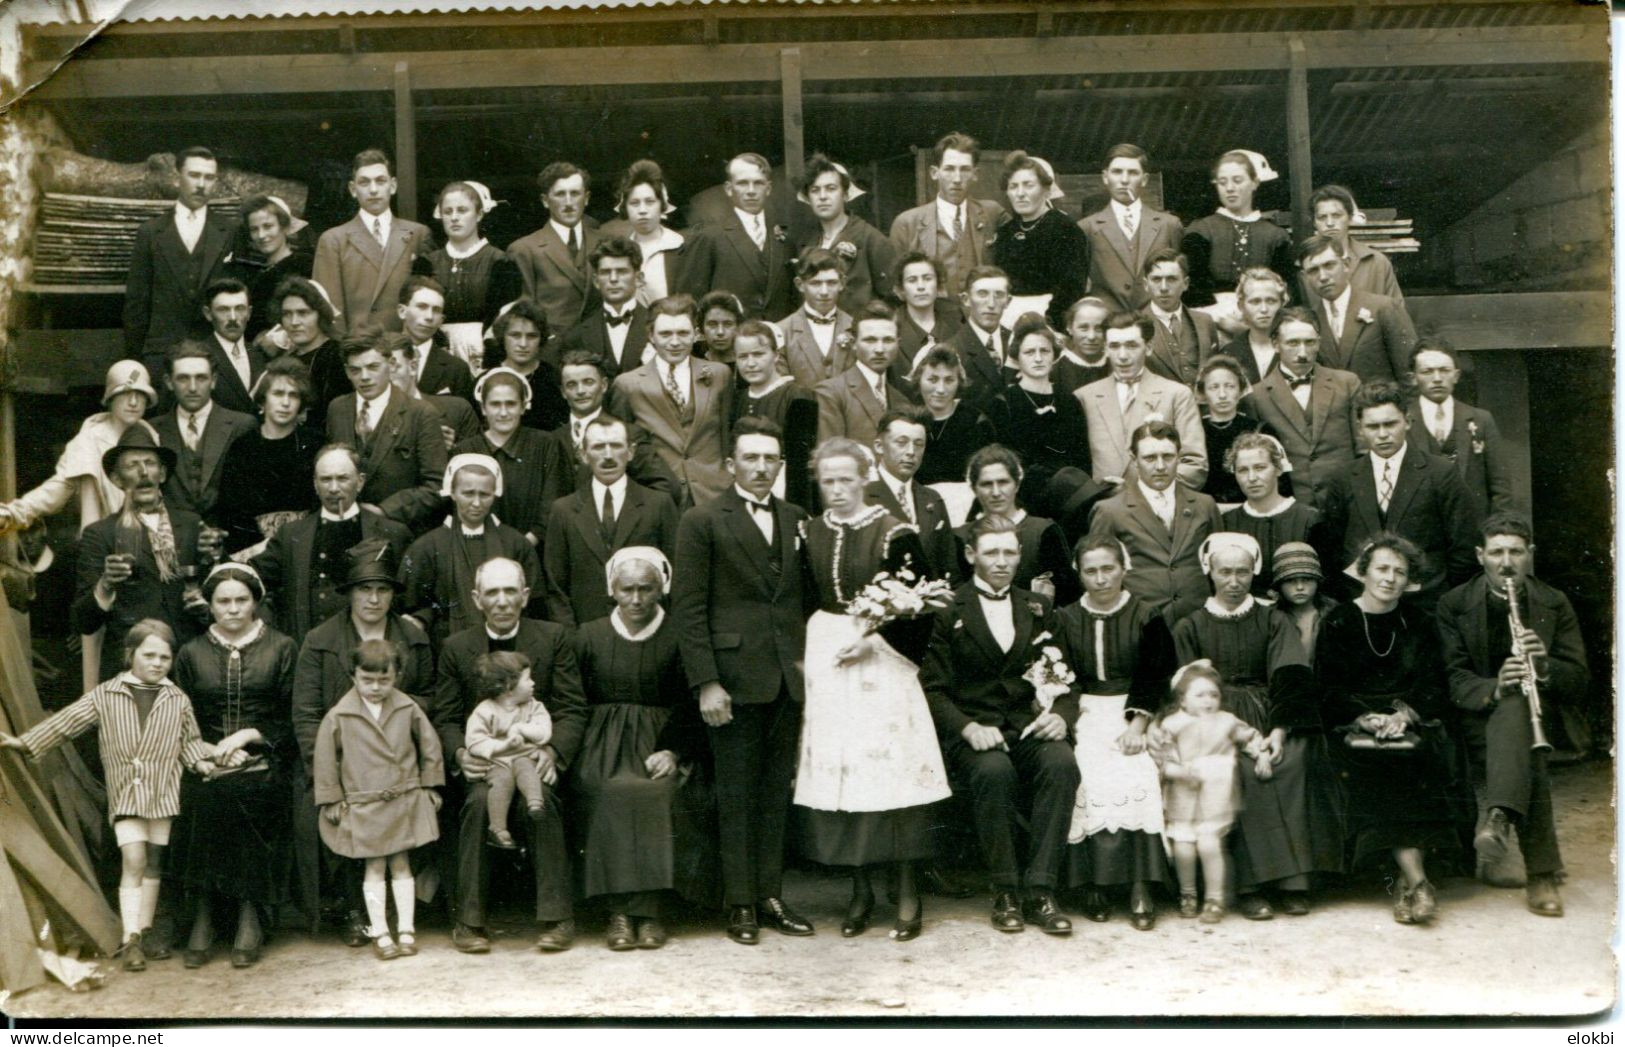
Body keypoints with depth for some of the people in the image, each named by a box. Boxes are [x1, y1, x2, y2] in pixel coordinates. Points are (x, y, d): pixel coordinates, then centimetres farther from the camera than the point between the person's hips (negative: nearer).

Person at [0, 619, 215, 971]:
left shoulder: (178, 700, 4)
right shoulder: (106, 695, -1)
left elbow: (190, 741, 8)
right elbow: (67, 721, -4)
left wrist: (201, 762, -11)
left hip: (163, 793, 2)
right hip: (126, 793, -2)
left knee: (153, 863, 9)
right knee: (133, 861, -12)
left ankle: (144, 932, 20)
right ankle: (131, 940, -9)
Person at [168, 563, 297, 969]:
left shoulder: (281, 648, 10)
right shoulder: (192, 653, 15)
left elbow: (292, 719, 6)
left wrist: (248, 736, -8)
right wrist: (213, 752, -6)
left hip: (263, 770, -1)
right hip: (206, 770, 2)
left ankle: (250, 925, -13)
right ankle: (202, 924, -17)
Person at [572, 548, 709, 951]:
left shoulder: (678, 638, 5)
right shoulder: (589, 637, 10)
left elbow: (691, 709, 4)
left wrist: (674, 753, -11)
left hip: (660, 745, -1)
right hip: (605, 747, 1)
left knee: (656, 793, -31)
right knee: (609, 796, -30)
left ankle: (649, 909, -25)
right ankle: (620, 910, -25)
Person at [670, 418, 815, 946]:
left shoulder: (795, 521, 13)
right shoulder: (703, 522, -2)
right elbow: (688, 609, -6)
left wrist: (808, 662, 7)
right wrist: (706, 682, -13)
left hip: (788, 679, 5)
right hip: (735, 678, -5)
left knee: (777, 794, 9)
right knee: (736, 796, 2)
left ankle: (770, 896, 18)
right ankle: (740, 904, 10)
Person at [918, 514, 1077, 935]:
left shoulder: (1038, 607, 17)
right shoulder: (948, 611, 5)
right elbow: (933, 688, 0)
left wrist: (1061, 714, -6)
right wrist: (968, 728, -18)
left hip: (1030, 726, 3)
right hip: (972, 731, -3)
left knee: (1062, 763, -30)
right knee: (994, 770, -36)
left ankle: (1039, 892, -25)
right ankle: (1005, 893, -20)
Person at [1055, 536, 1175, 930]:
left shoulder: (1146, 617, 6)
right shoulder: (1066, 620, 11)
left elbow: (1154, 678, -1)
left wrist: (1137, 725, -13)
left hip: (1134, 714, -1)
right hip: (1086, 713, 1)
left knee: (1135, 776, -28)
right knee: (1090, 778, -27)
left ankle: (1141, 886, -25)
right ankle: (1094, 883, -19)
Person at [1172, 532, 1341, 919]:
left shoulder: (1273, 621, 15)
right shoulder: (1190, 627, 12)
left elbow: (1289, 680, 2)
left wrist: (1278, 731, -16)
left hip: (1269, 716, 1)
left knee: (1293, 761, -30)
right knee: (1243, 771, -32)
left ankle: (1293, 880, -26)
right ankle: (1250, 884, -29)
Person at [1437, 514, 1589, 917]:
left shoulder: (1555, 605, 5)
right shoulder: (1454, 605, 0)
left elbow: (1579, 680, 0)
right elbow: (1453, 679, -10)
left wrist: (1544, 667, -23)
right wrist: (1495, 688, -31)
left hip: (1539, 712, 1)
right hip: (1477, 716, -1)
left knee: (1515, 710, -36)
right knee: (1527, 755, -34)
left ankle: (1498, 818, -50)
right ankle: (1542, 872, -39)